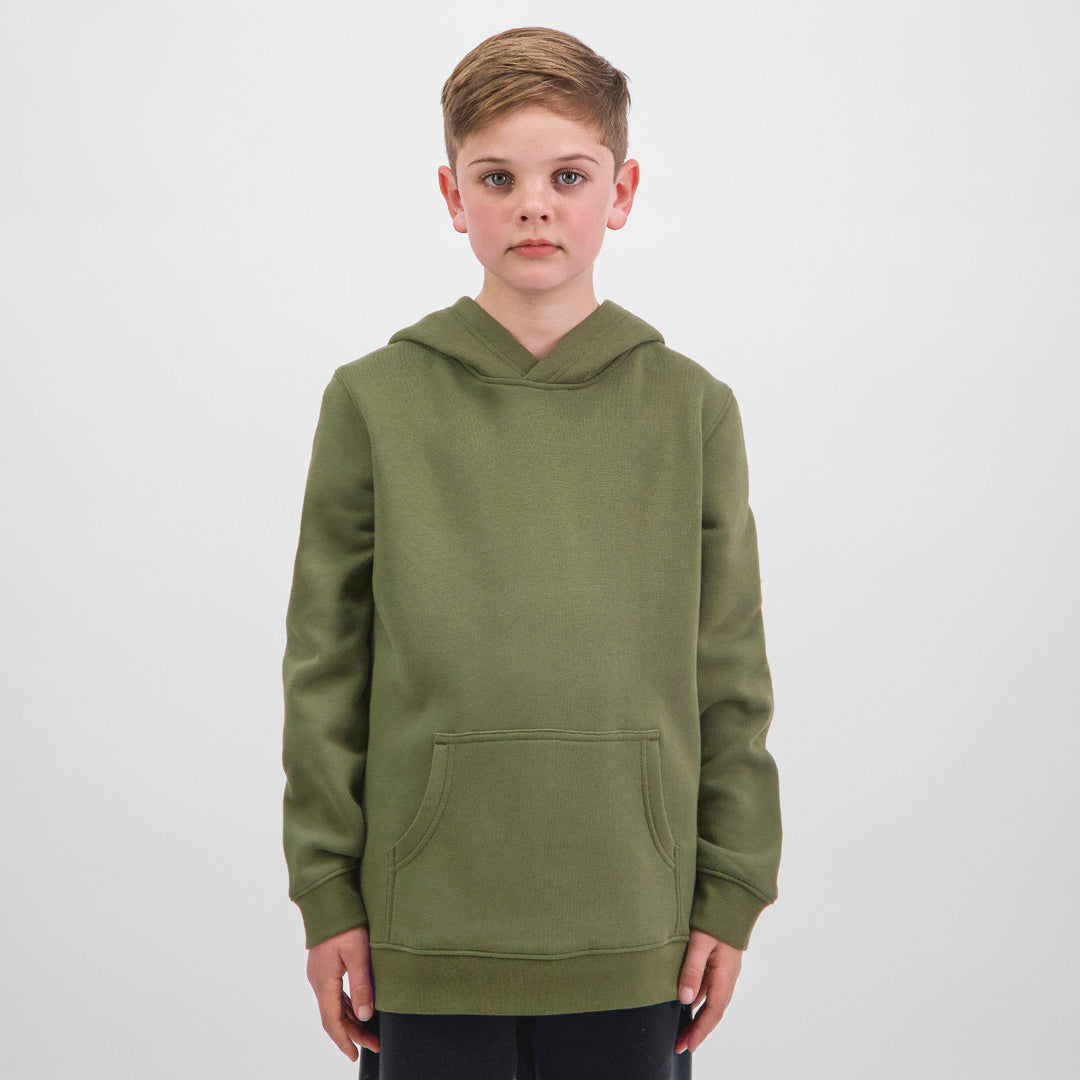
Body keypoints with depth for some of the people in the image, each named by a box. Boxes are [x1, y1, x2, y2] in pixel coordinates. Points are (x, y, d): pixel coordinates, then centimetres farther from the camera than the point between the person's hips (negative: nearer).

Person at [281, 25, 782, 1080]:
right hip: (427, 933, -1)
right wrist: (327, 895, 1)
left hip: (633, 933, 1)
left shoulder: (692, 407, 3)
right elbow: (325, 669, 3)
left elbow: (729, 674, 6)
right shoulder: (373, 400, 0)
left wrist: (731, 895, 4)